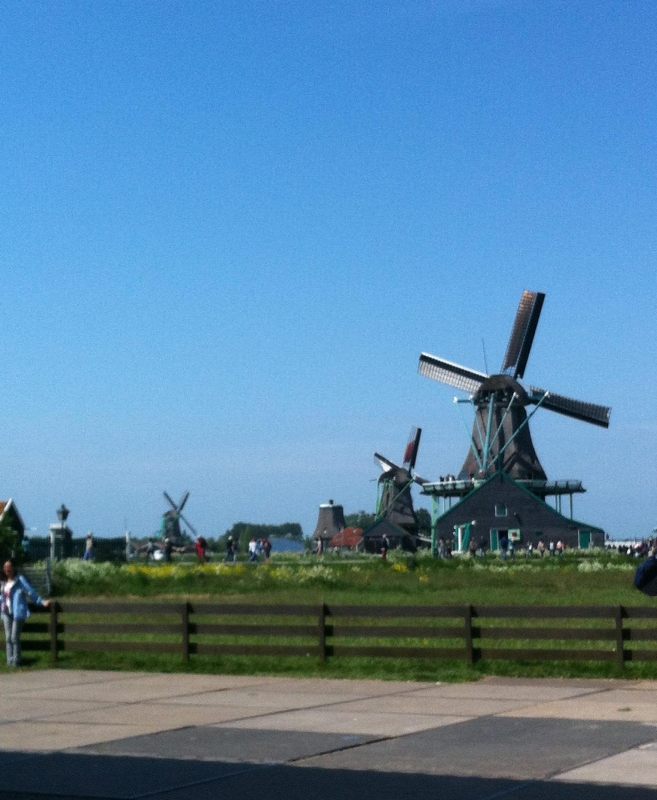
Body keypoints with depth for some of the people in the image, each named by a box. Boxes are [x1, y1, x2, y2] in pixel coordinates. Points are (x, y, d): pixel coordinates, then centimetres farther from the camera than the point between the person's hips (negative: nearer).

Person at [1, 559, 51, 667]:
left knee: (15, 637, -8)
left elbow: (31, 591, -7)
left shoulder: (20, 580, -6)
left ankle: (16, 660, -1)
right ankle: (10, 660, 9)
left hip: (17, 613, -6)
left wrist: (42, 602, -12)